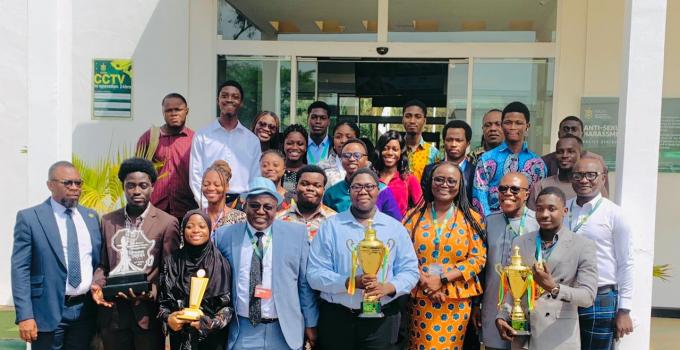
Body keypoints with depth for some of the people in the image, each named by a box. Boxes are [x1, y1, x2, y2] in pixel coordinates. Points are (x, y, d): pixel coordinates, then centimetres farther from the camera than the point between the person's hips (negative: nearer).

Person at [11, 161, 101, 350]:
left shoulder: (91, 216, 9)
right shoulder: (29, 217, -4)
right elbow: (20, 270, -8)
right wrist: (25, 316, -14)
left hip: (86, 310, 4)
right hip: (49, 311, -4)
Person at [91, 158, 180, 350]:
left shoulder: (167, 222, -3)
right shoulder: (107, 220, 10)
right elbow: (102, 263, 15)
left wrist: (151, 291, -19)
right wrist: (97, 285, -3)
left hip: (148, 311, -3)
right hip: (112, 310, 3)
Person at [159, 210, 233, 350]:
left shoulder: (221, 263, -5)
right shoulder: (171, 262, -1)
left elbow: (229, 303, -4)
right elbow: (162, 300, 4)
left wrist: (212, 323, -17)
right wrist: (167, 318, -14)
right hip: (181, 337, 1)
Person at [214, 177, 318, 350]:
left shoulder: (296, 234, -3)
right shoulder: (225, 235, 0)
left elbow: (305, 283, 1)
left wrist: (310, 323, 3)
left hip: (284, 331, 0)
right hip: (241, 331, 0)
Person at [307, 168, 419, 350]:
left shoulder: (395, 228, 4)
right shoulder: (330, 226, -1)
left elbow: (410, 271, 3)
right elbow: (314, 274, -6)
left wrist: (388, 287, -17)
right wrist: (351, 282, -20)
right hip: (336, 318, 0)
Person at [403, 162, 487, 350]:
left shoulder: (471, 218, 2)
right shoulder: (415, 215, 4)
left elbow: (478, 258, -4)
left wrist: (443, 279, -13)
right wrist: (423, 280, -15)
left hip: (456, 301, 0)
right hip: (420, 298, 1)